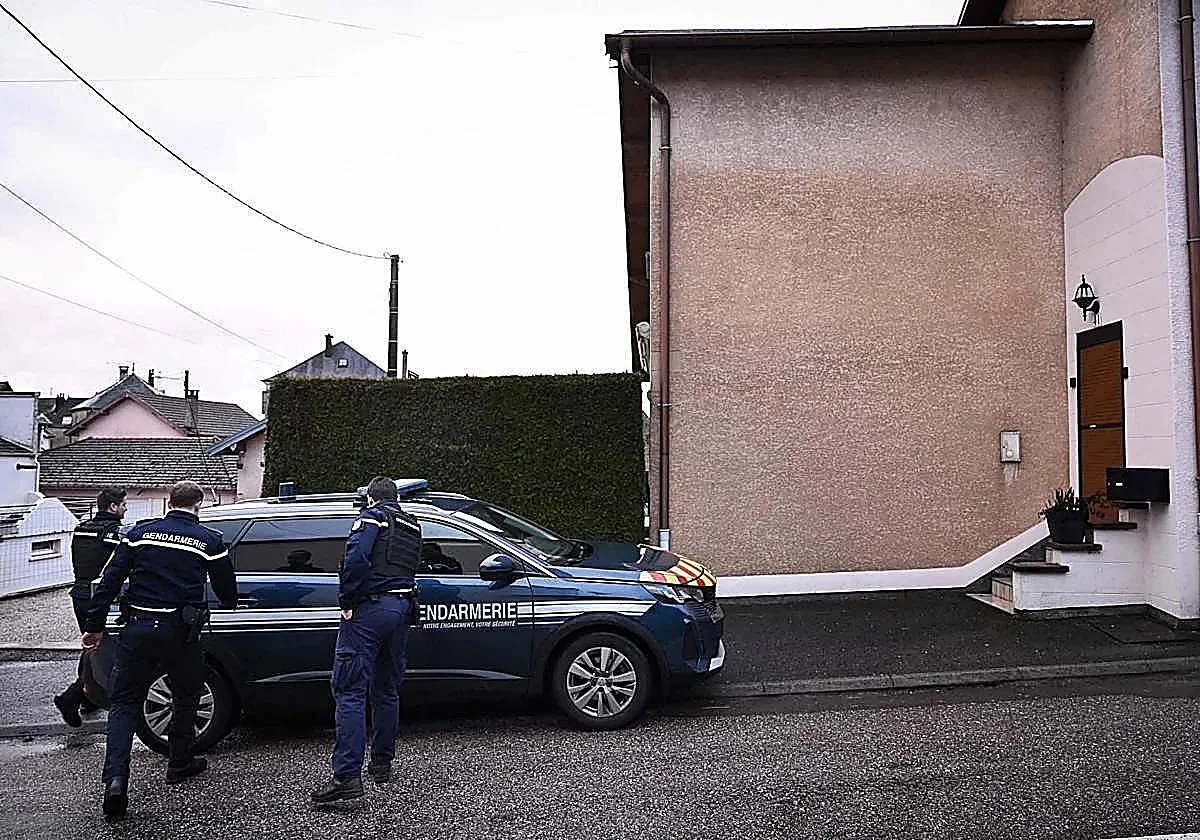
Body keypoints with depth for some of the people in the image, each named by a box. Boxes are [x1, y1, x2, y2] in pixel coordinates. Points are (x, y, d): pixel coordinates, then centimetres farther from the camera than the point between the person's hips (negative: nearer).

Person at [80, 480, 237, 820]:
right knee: (186, 699, 19)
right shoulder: (209, 540, -1)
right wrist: (230, 611, 29)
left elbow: (109, 581, 3)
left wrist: (94, 625, 8)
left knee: (123, 703, 9)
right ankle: (180, 764, 30)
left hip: (138, 629, 1)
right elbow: (227, 591, 8)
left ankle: (115, 778, -6)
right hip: (179, 633, -1)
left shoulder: (140, 533, 4)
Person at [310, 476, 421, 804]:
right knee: (387, 690, 17)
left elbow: (356, 558, -16)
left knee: (350, 691, -8)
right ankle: (382, 764, 24)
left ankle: (346, 775, -13)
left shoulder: (372, 516, -3)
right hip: (402, 608, 7)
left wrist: (346, 601, -12)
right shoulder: (412, 525, 21)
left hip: (368, 608, -7)